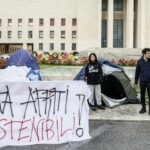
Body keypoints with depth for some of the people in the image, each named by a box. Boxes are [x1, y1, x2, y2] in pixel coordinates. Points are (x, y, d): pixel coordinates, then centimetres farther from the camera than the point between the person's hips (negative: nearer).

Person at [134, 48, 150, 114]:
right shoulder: (139, 61, 0)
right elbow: (137, 72, 6)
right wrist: (136, 82, 7)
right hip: (142, 81, 2)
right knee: (142, 95, 11)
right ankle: (143, 108, 26)